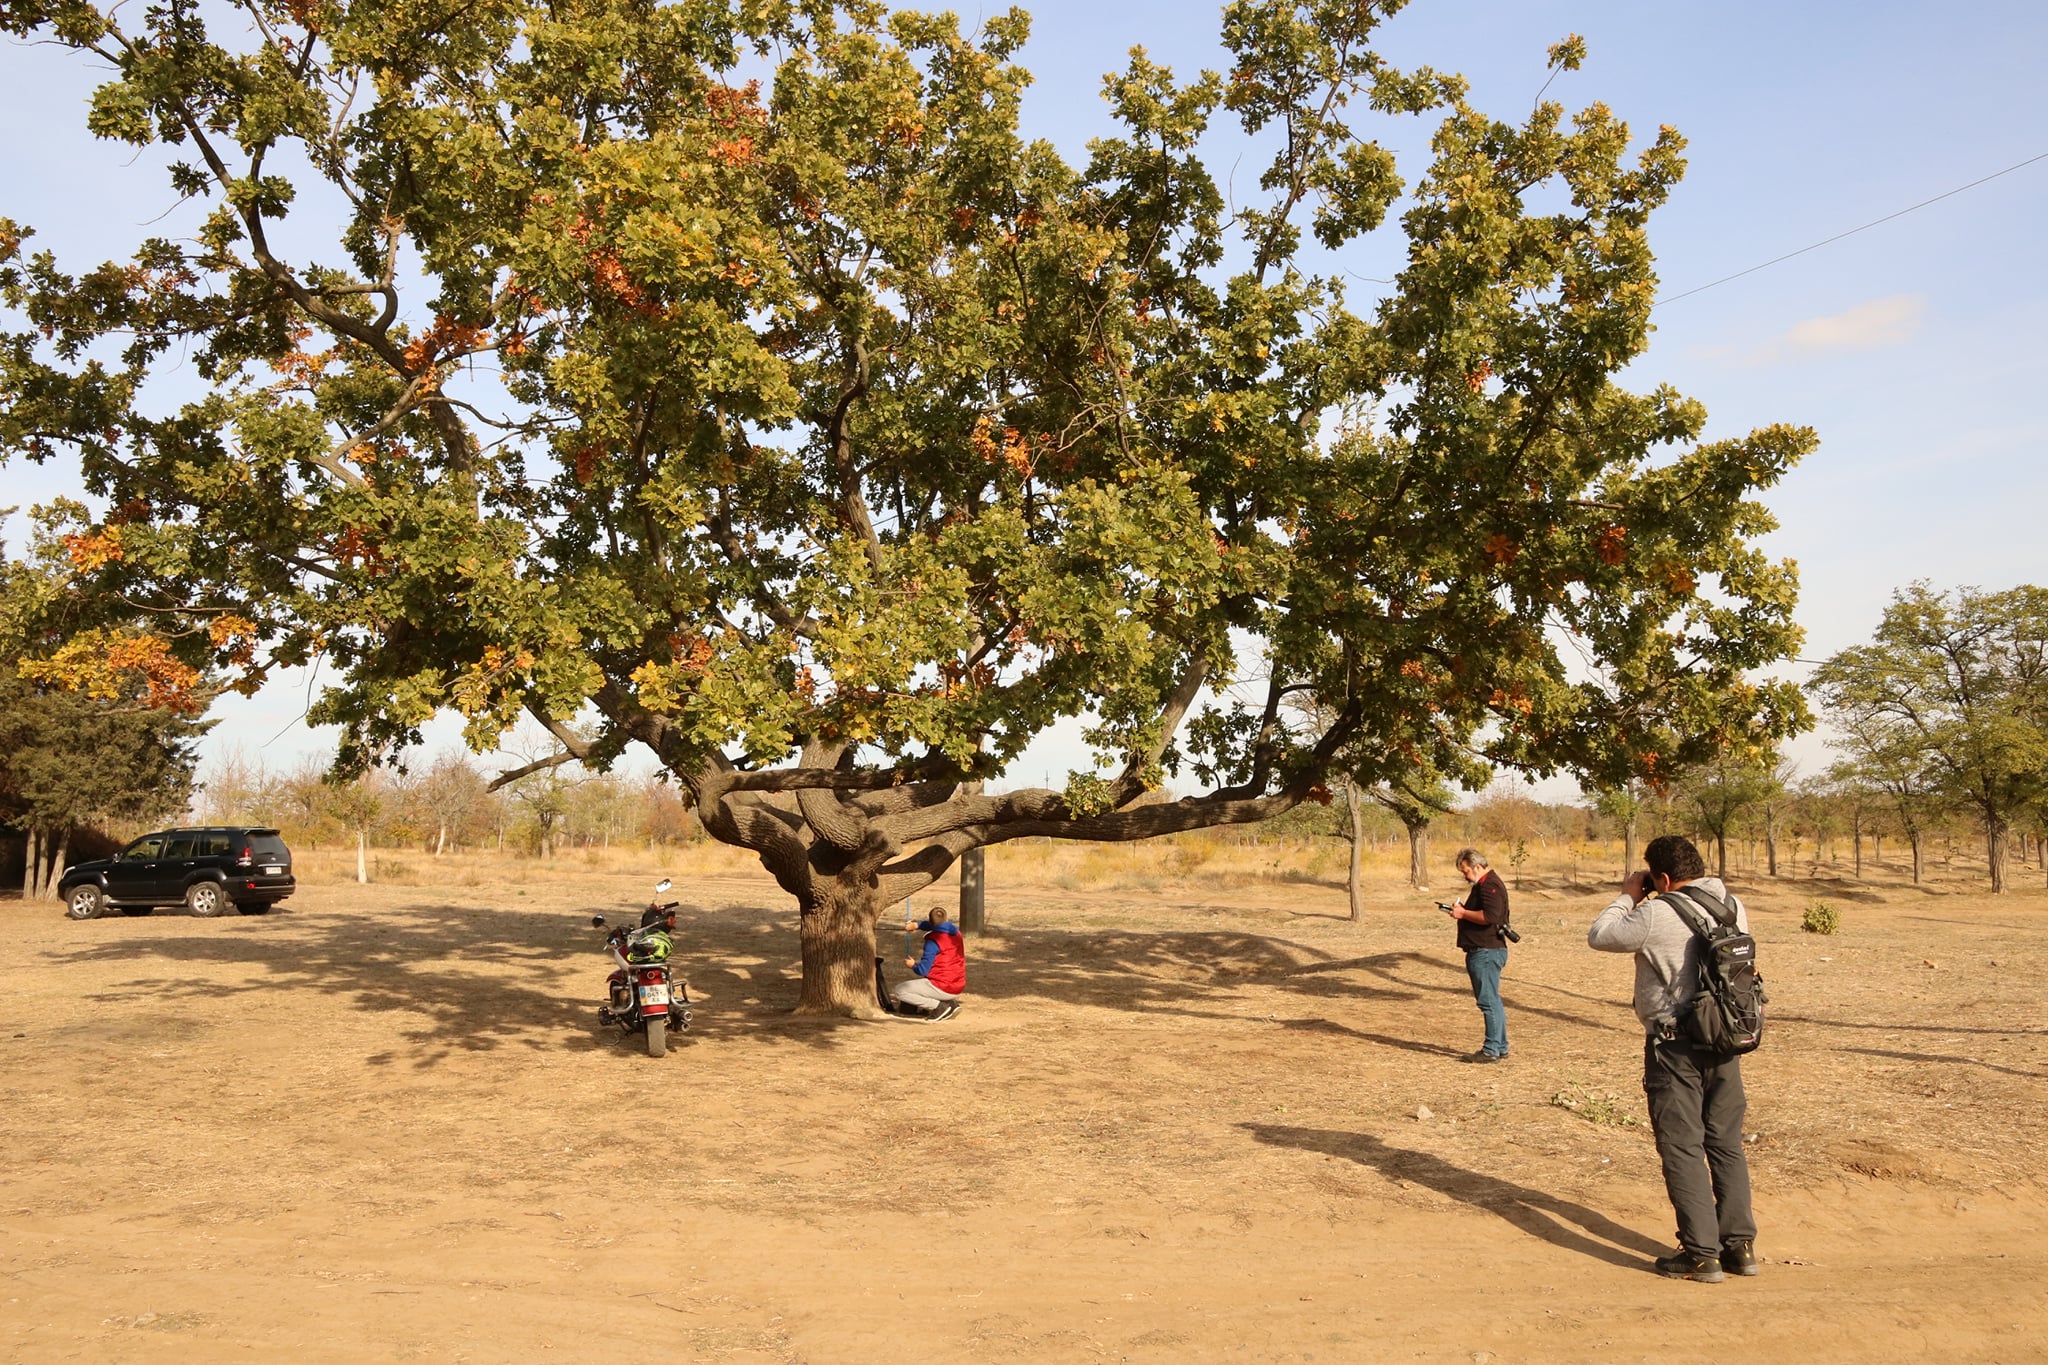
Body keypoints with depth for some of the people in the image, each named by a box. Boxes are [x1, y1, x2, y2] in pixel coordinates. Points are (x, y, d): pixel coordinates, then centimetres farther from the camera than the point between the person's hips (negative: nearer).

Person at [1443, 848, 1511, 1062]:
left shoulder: (1490, 885, -15)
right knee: (1492, 1001, 14)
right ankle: (1500, 1046, 21)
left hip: (1486, 953, -11)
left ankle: (1492, 1050, -4)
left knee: (1489, 1001, -7)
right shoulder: (1483, 884, 18)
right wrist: (1462, 909, 11)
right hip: (1483, 951, 11)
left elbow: (1489, 916, -27)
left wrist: (1464, 913, -16)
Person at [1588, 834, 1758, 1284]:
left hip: (1676, 1046, -7)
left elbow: (1599, 935, -10)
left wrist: (1627, 897, 5)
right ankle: (1740, 1245, 22)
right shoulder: (1733, 906, 3)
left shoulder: (1659, 916, -19)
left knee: (1682, 1149, 2)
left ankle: (1701, 1254, 5)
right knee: (1726, 1143, 16)